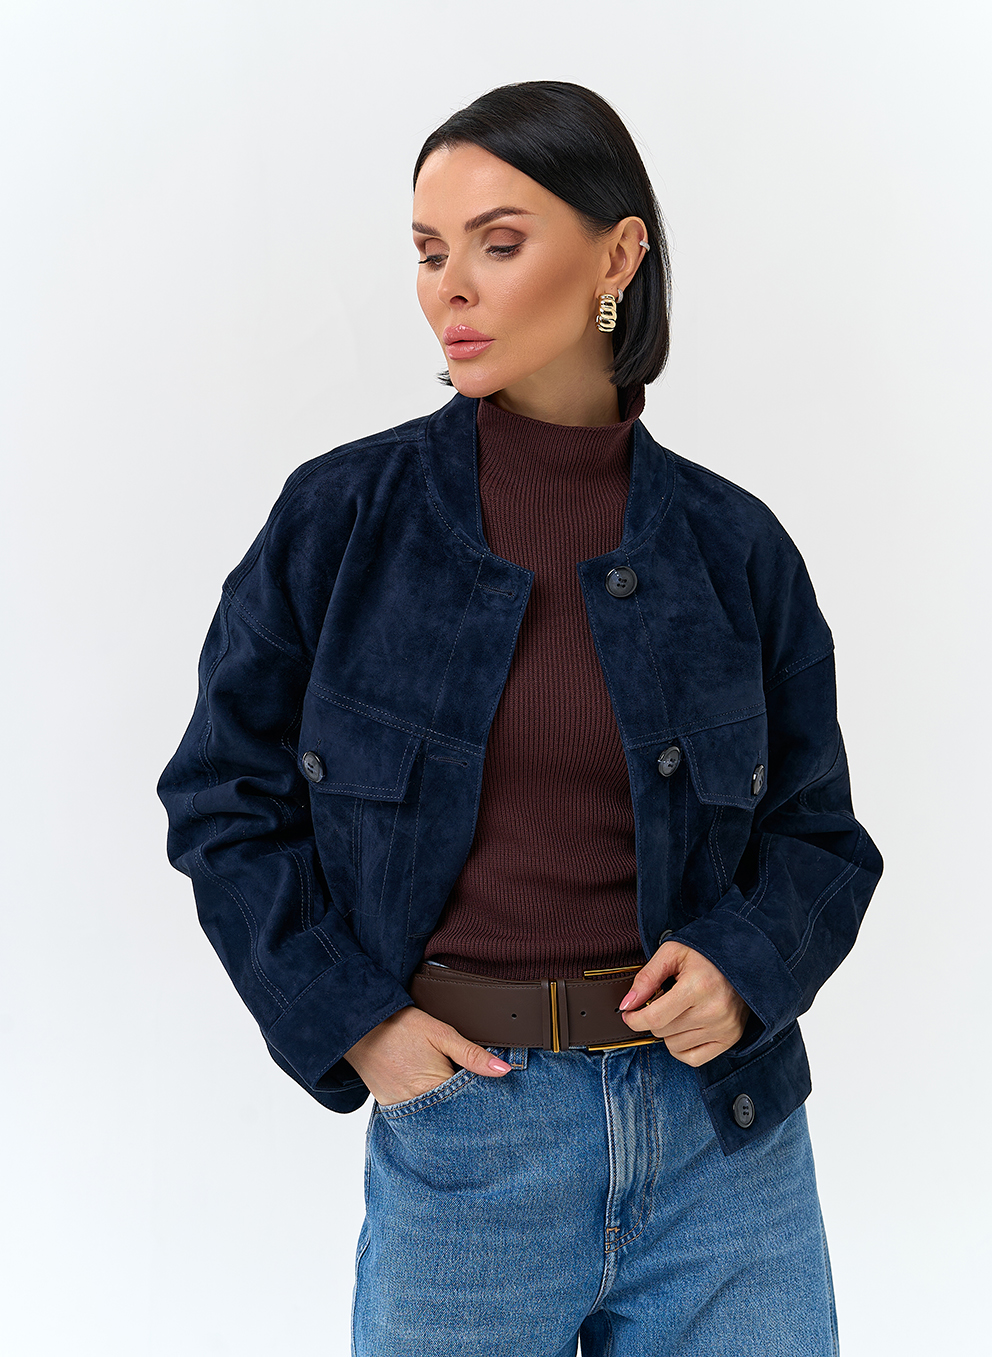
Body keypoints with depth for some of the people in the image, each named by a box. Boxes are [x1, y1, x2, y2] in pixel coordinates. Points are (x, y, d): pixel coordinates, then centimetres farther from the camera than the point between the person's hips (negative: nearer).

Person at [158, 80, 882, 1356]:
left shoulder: (730, 542, -1)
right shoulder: (344, 516, -4)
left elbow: (817, 829, 8)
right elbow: (224, 796, 2)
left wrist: (746, 963, -11)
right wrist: (351, 1021, -6)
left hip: (723, 1127, 2)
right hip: (464, 1127, -1)